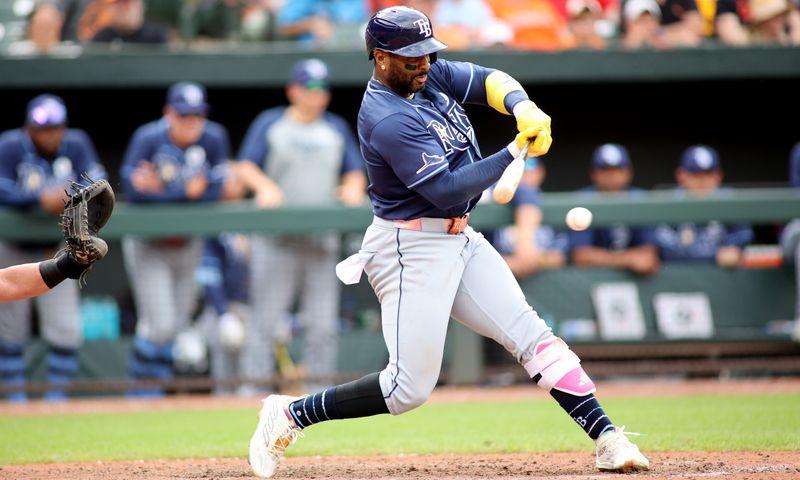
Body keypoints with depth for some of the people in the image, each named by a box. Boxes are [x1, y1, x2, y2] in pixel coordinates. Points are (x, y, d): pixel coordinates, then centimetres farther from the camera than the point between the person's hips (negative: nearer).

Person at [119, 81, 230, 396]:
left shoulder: (214, 138, -7)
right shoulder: (147, 139, -16)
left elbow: (213, 191, -13)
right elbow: (132, 191, -22)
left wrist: (161, 191, -25)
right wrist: (187, 193, -27)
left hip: (188, 244, 4)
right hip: (148, 245, -4)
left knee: (178, 323, 10)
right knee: (160, 325, -11)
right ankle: (144, 387, 8)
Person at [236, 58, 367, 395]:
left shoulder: (337, 128, 15)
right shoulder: (269, 124, 5)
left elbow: (355, 171, 14)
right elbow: (246, 166, -1)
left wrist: (353, 188, -8)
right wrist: (265, 186, -20)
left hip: (321, 238, 3)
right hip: (276, 238, -3)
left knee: (322, 319, 1)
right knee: (267, 313, -6)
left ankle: (321, 378, 6)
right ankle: (256, 379, -3)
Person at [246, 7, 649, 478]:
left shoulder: (429, 75, 4)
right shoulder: (389, 120, -22)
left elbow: (489, 81, 6)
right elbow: (447, 190, -25)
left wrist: (522, 108, -16)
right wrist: (513, 154, -20)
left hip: (461, 240, 9)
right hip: (413, 249, -9)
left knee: (533, 335, 1)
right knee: (411, 387, -9)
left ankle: (608, 439, 1)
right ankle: (290, 414, 4)